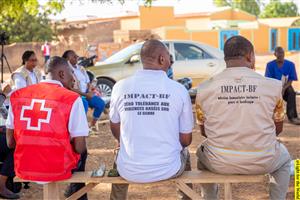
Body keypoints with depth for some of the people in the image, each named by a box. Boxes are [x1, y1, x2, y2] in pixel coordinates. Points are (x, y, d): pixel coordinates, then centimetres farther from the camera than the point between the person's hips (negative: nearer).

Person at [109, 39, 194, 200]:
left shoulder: (120, 87, -7)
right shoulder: (179, 90, -10)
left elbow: (115, 130, 8)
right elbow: (186, 140, -2)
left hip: (130, 172, 1)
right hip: (168, 170, 0)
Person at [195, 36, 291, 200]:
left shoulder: (204, 89, -7)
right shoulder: (273, 86, -8)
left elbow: (204, 131, 5)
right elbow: (278, 129, 4)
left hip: (219, 164, 1)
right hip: (262, 162, 0)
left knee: (202, 152, 36)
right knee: (284, 157, 34)